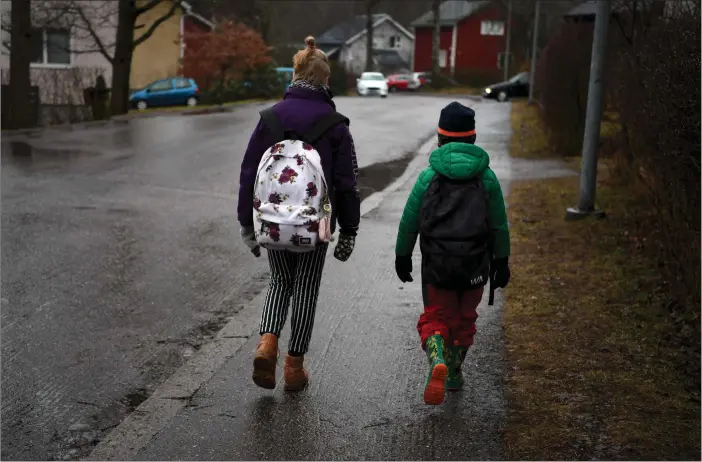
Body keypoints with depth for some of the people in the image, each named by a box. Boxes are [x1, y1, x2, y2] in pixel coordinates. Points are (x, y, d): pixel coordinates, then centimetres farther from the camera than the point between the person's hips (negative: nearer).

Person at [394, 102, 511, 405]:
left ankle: (438, 361, -20)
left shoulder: (428, 176, -5)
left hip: (436, 265, -1)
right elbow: (499, 225, 3)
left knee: (435, 317, 8)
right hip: (475, 265, 2)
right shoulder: (487, 177, -2)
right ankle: (454, 373, 29)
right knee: (464, 318, 20)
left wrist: (402, 255, 12)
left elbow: (409, 221, -1)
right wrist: (501, 261, 13)